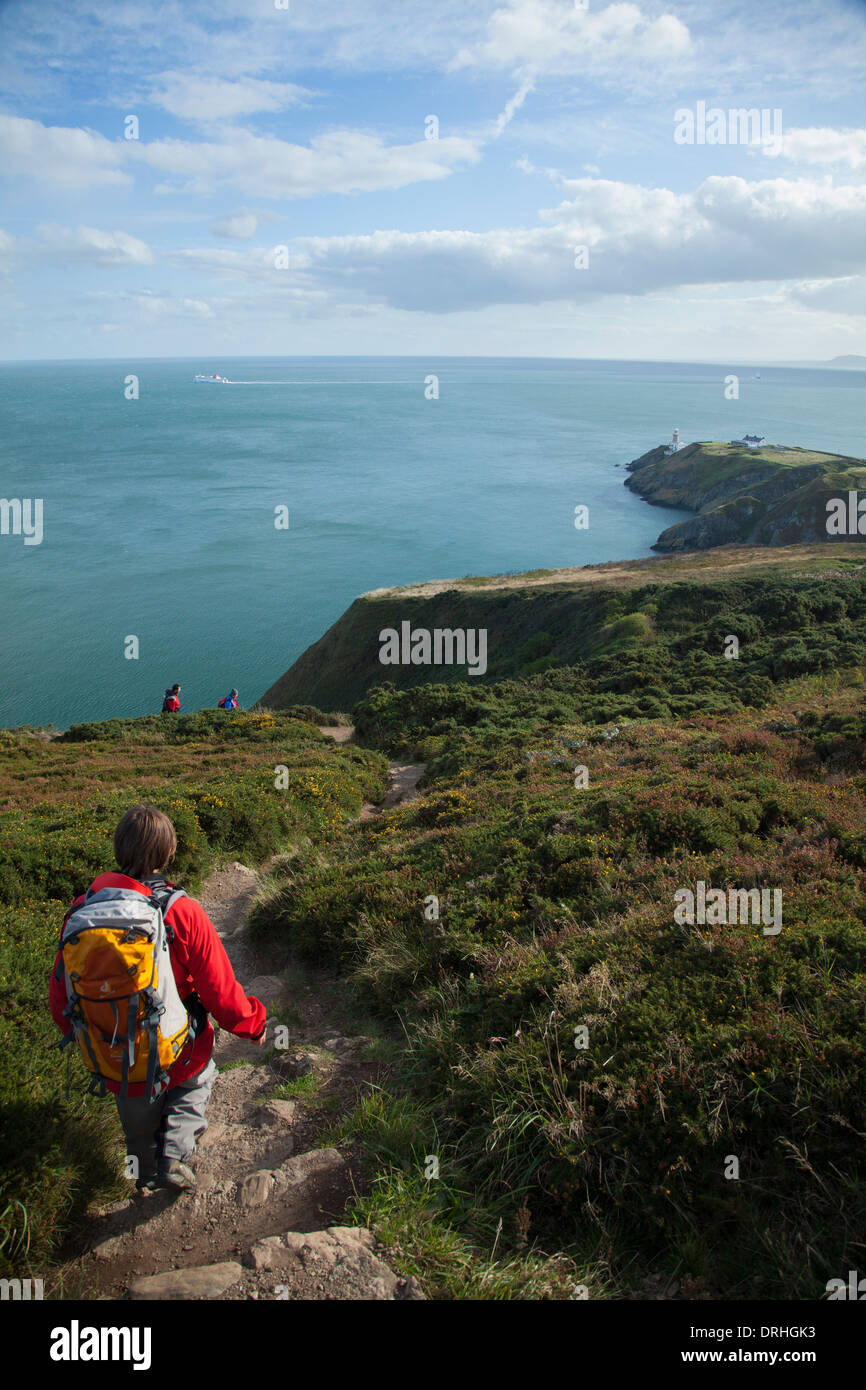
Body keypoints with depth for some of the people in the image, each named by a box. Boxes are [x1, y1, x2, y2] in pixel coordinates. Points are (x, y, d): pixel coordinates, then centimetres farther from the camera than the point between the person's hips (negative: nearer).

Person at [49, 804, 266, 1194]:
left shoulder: (82, 912, -17)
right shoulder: (184, 914, -26)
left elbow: (60, 994, -4)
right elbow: (221, 992, -18)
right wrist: (253, 1024, 3)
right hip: (180, 1058, -2)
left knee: (139, 1122, 32)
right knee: (196, 1083, 33)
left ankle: (147, 1178, 55)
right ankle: (174, 1154, 15)